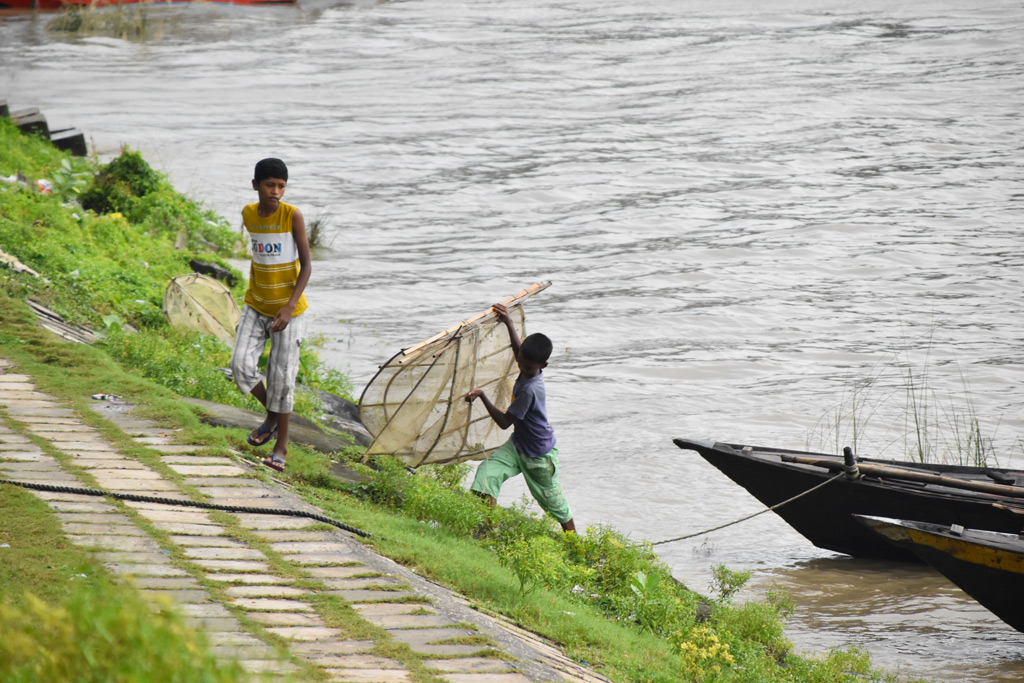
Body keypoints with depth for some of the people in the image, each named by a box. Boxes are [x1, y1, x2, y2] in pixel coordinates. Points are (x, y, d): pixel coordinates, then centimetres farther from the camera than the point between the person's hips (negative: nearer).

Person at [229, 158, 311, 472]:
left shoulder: (292, 216, -15)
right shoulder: (249, 214, -1)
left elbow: (307, 265, -15)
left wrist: (289, 307, -23)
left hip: (287, 309, -4)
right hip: (256, 306, 4)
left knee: (281, 377, -2)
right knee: (241, 365, -10)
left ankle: (281, 447, 12)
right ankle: (272, 416, 16)